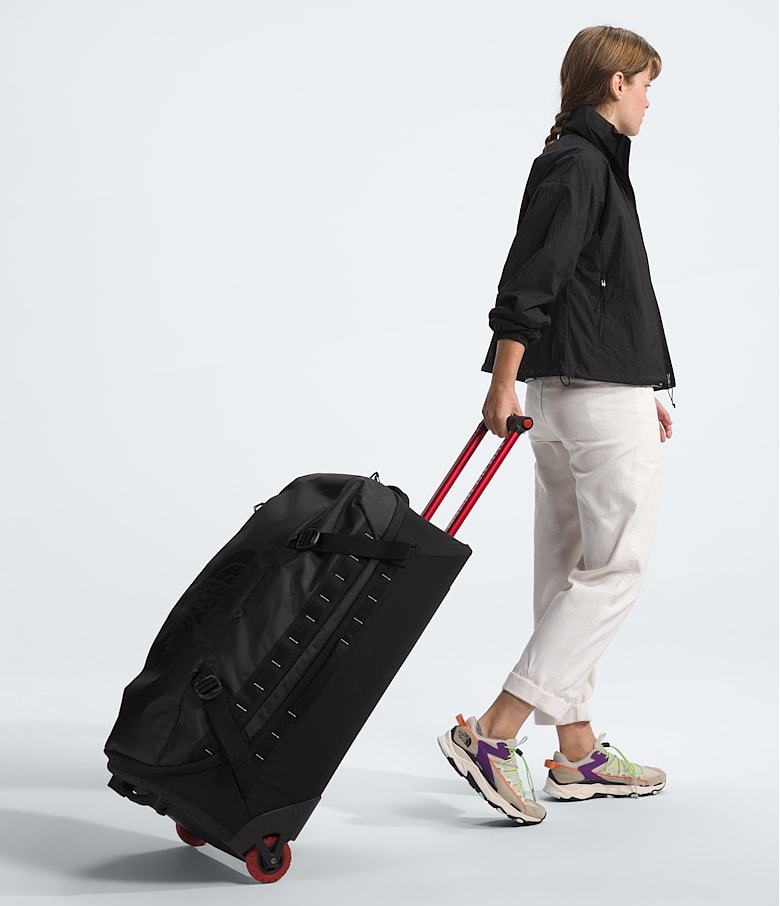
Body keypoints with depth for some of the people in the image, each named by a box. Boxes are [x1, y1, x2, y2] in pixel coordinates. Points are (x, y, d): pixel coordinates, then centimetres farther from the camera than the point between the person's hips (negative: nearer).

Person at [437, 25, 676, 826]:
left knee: (569, 574, 10)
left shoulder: (573, 161, 19)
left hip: (564, 390, 10)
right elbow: (529, 281, -20)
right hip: (600, 396, -10)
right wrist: (504, 385, -22)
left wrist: (644, 391, 27)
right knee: (614, 569, -7)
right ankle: (491, 733, -11)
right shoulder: (583, 164, -12)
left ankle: (577, 754, 18)